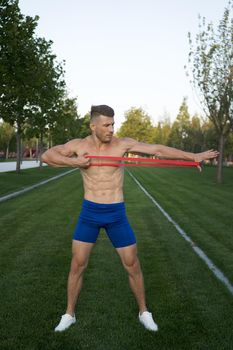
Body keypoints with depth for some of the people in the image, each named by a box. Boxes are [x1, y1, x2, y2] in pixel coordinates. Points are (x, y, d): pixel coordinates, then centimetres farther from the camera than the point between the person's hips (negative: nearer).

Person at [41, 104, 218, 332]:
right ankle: (69, 314, 26)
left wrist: (194, 156, -11)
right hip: (89, 213, 0)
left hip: (116, 214, 0)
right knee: (77, 266, 4)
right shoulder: (78, 144, -2)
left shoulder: (122, 143, -5)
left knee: (133, 266, 6)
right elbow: (46, 156, -3)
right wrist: (73, 162, -18)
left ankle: (143, 312, 28)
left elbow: (158, 150, -8)